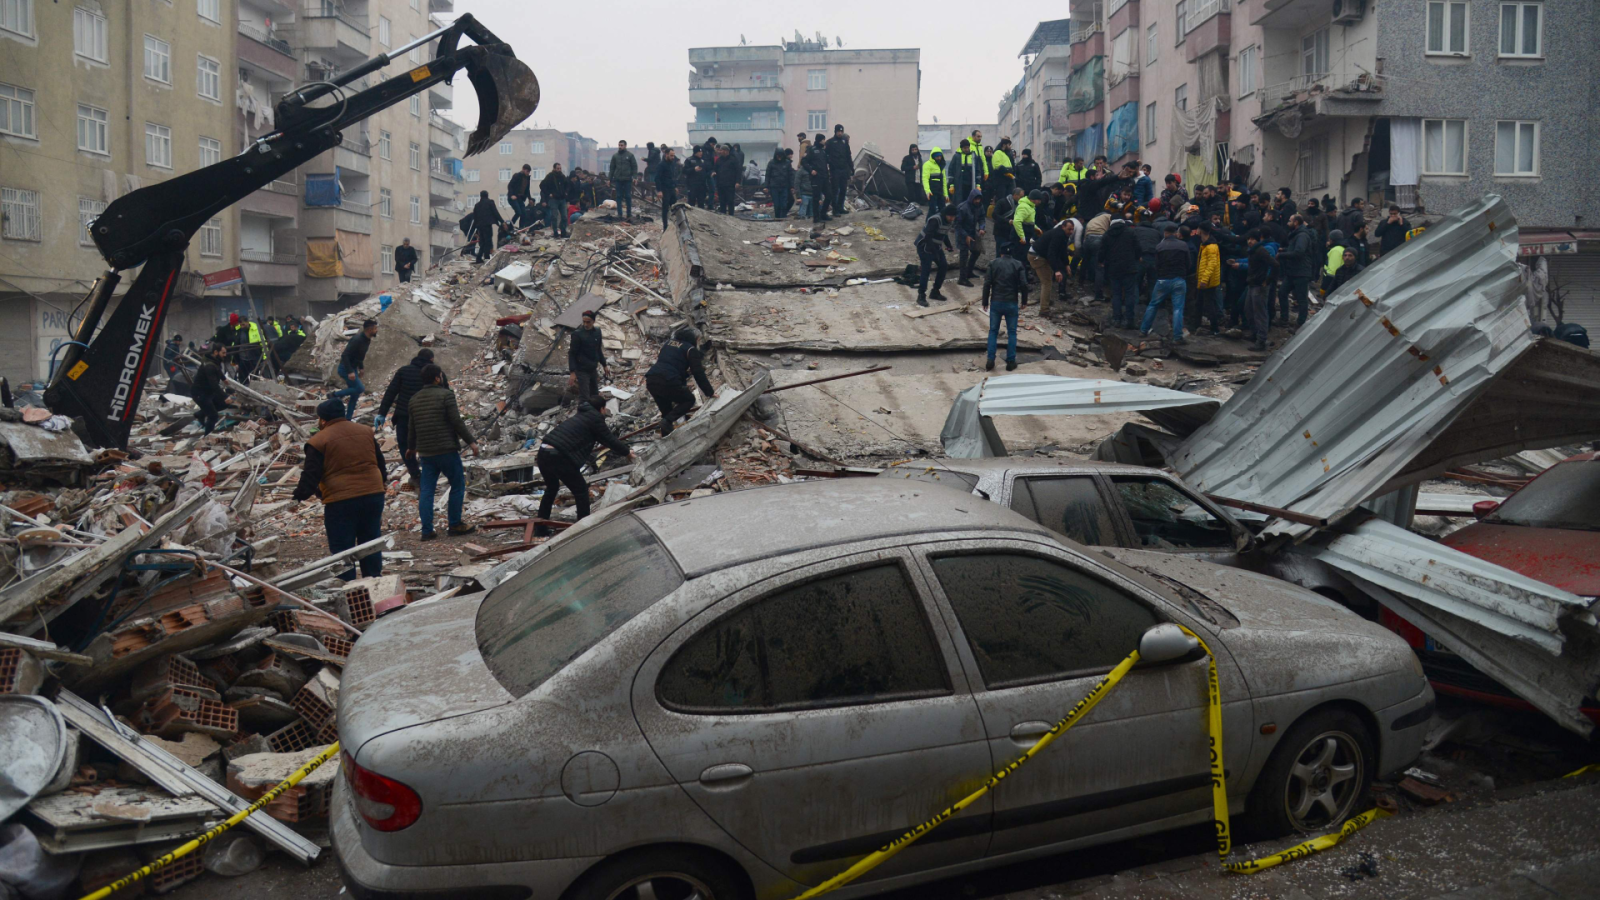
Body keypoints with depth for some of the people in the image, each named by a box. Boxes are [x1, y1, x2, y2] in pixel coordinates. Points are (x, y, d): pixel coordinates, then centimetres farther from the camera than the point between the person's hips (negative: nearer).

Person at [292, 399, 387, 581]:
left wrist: (299, 497, 6)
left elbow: (310, 476, -7)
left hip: (340, 502, -5)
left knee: (342, 549, 4)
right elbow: (381, 465, 19)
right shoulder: (366, 431, 12)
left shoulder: (318, 441, -5)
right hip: (374, 496, 5)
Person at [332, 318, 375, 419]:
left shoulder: (367, 340, 4)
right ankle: (334, 395, -2)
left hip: (353, 368, 9)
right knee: (360, 388, -17)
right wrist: (350, 372, -33)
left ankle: (347, 419, 15)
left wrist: (361, 368, 16)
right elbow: (344, 355, -29)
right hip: (346, 368, -9)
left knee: (355, 395, 8)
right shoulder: (357, 340, -25)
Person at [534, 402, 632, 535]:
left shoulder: (582, 415, 25)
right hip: (558, 457, -9)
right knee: (581, 491, 6)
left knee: (551, 488, 28)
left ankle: (540, 529, 32)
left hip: (543, 452, 9)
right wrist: (627, 452, 22)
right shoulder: (596, 418, 0)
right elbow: (609, 439, 6)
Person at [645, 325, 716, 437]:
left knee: (666, 411, 22)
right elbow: (698, 374, 4)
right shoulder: (690, 349, 7)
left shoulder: (667, 344, 26)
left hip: (650, 379, 7)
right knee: (689, 399, 14)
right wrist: (709, 392, 10)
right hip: (668, 381, -7)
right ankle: (668, 420, -7)